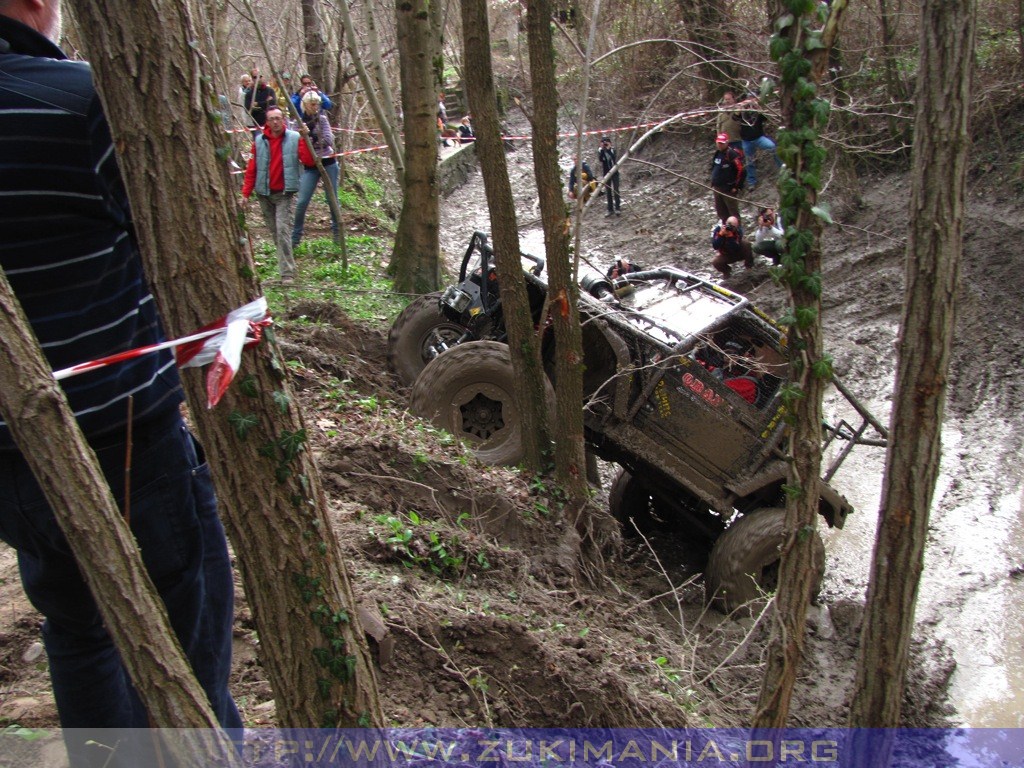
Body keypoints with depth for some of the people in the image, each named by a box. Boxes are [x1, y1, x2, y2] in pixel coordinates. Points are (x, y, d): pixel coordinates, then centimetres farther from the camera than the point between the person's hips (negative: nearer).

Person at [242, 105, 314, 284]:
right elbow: (251, 169, 4)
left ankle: (287, 273, -12)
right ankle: (287, 265, 25)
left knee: (283, 230, -13)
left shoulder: (294, 138, -3)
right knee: (274, 231, 9)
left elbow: (309, 161, -14)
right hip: (264, 194, 3)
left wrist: (305, 139, -23)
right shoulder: (259, 141, 3)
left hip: (285, 194, -3)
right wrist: (245, 193, 0)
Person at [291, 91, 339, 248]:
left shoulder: (322, 118, -2)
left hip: (328, 163, -1)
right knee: (301, 202, -6)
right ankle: (295, 237, 5)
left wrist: (311, 135, -24)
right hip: (310, 166, 1)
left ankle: (337, 233, 24)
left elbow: (329, 140, -13)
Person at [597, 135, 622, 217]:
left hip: (614, 173, -2)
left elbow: (614, 158, -22)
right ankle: (610, 210, 10)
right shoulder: (600, 151, 1)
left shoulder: (613, 150, -2)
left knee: (616, 191, -8)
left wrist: (608, 149, -26)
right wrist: (602, 149, -26)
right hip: (606, 174, 2)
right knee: (608, 192, 4)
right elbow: (600, 159, -19)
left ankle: (618, 208, -5)